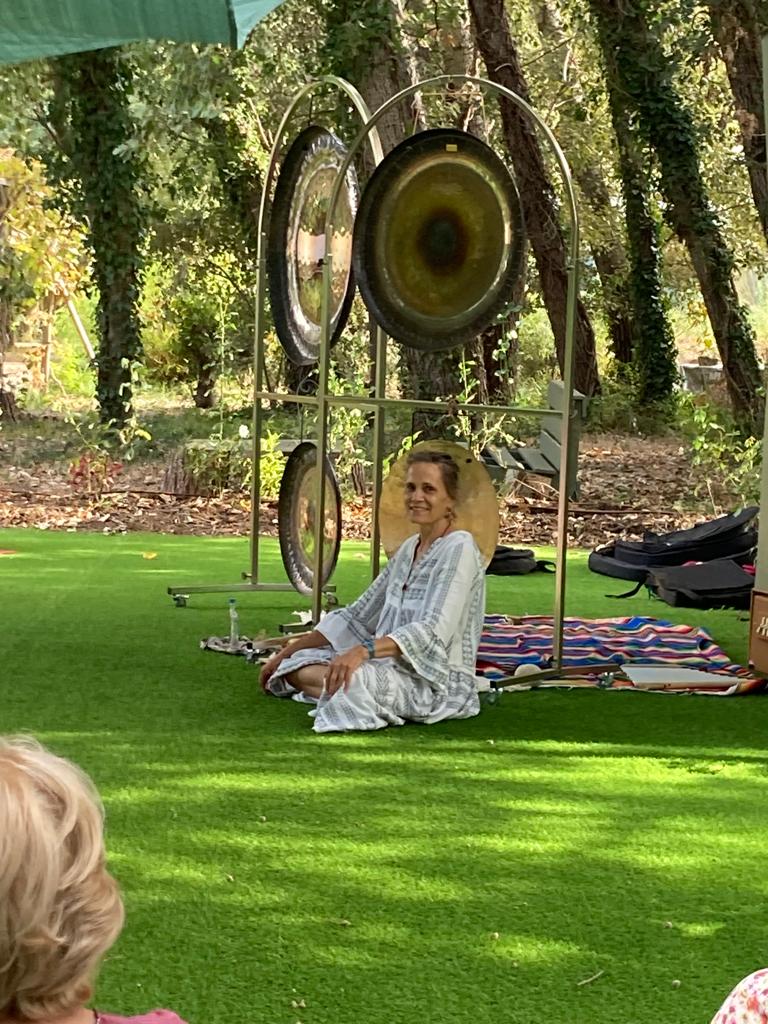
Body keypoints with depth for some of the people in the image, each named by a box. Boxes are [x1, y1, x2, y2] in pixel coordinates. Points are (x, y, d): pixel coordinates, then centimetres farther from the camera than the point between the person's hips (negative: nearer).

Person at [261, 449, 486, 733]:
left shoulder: (459, 550, -13)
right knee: (296, 664, 0)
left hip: (438, 685, -9)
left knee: (353, 678, -35)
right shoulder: (408, 549, 14)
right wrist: (288, 651, 11)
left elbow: (434, 633, -26)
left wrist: (364, 650, -39)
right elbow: (358, 615, 18)